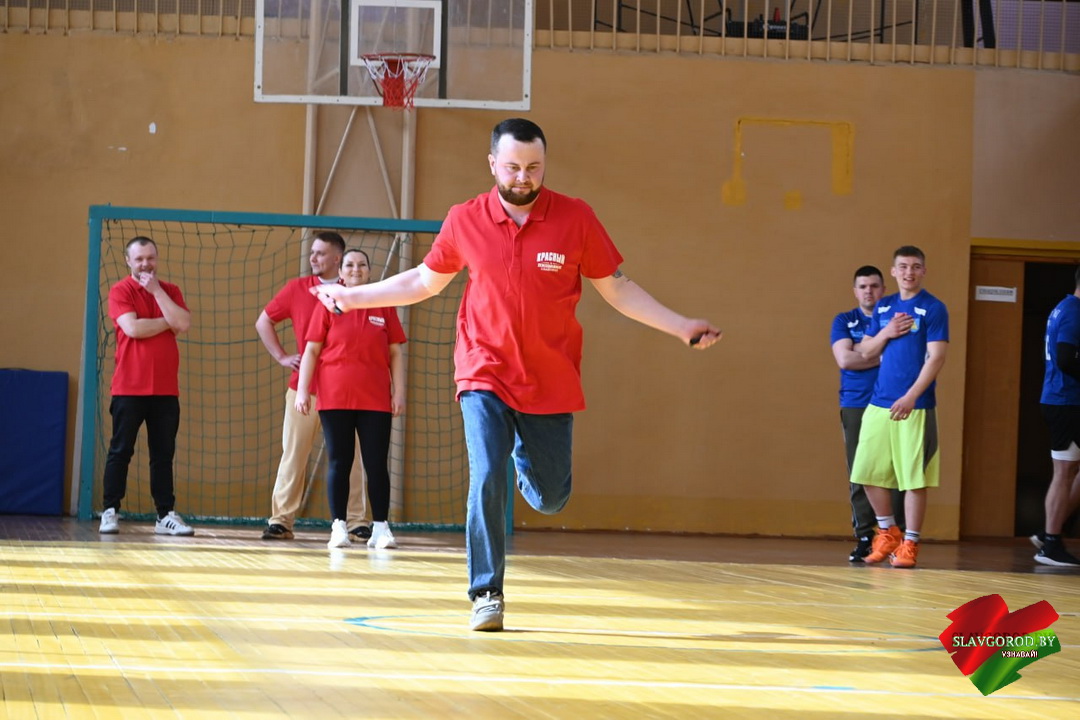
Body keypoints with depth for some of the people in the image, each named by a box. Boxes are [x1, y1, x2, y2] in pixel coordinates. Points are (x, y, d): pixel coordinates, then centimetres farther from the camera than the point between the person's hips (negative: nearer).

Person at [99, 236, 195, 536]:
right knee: (120, 451, 0)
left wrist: (156, 291, -8)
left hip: (165, 389, 3)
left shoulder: (170, 291, 11)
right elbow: (133, 327, -16)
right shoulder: (121, 291, -1)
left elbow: (183, 324, -7)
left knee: (163, 453, 5)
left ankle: (166, 515, 7)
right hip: (129, 387, -3)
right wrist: (167, 322, -5)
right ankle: (110, 512, 5)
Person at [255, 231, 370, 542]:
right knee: (293, 454, -1)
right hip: (304, 385, 1)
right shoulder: (297, 288, 7)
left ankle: (357, 522, 6)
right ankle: (281, 520, 1)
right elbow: (263, 322, 16)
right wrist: (281, 357, 5)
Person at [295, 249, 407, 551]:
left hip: (376, 399, 1)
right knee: (339, 462, 1)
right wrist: (302, 390, -4)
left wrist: (399, 391, 1)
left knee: (377, 464, -1)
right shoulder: (327, 305, 5)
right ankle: (338, 528, 4)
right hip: (335, 398, -1)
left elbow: (395, 353, 9)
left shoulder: (384, 306, 8)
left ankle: (380, 528, 2)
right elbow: (311, 350, 4)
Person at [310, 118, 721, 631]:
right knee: (486, 480, -17)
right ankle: (487, 595, -4)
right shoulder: (464, 221, -4)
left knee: (550, 498, 8)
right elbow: (425, 281, 13)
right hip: (485, 376, -1)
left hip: (551, 382, 1)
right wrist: (353, 296, 12)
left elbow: (615, 288, 3)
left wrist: (681, 327, -3)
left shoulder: (575, 218, -6)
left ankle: (523, 454, 44)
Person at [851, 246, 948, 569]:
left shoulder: (934, 309, -4)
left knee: (914, 477, -3)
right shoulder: (883, 307, 13)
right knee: (868, 473, 7)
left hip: (915, 406, -6)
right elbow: (866, 352, 15)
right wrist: (886, 333, -5)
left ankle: (910, 543, 5)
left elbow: (936, 357, -11)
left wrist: (911, 397, -20)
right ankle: (888, 533, 23)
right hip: (879, 403, 6)